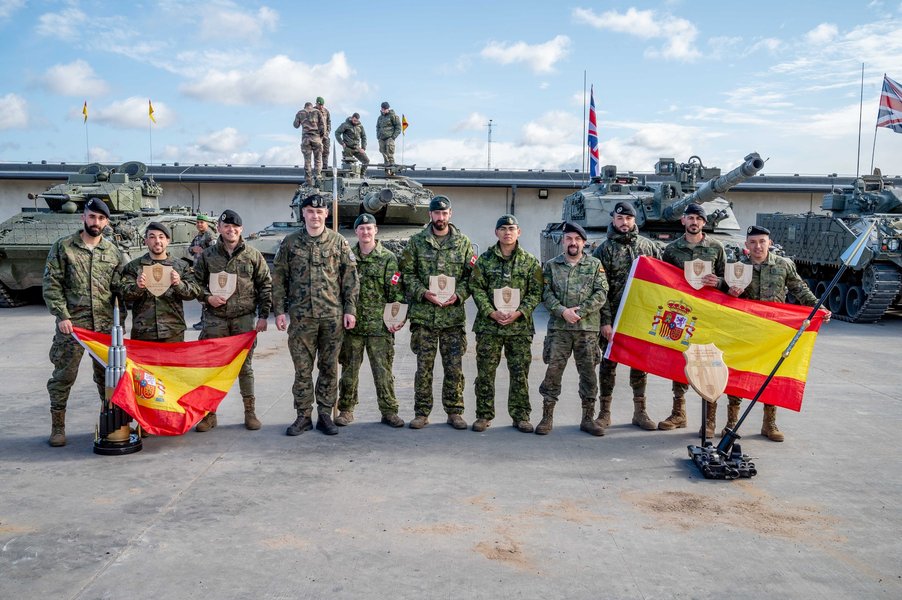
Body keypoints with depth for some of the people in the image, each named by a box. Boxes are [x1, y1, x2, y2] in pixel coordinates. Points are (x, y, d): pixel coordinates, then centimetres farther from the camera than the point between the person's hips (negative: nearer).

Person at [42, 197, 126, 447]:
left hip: (106, 324, 2)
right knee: (64, 375, 2)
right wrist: (62, 315, -10)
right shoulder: (63, 246, 2)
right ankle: (57, 426, 14)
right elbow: (51, 284, -1)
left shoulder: (113, 251, 9)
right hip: (72, 323, -2)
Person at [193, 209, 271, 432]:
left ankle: (250, 412, 17)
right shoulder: (207, 256, 5)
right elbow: (196, 283, 10)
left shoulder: (253, 255, 3)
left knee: (245, 367, 6)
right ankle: (209, 413, 14)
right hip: (215, 320, 1)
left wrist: (263, 315, -1)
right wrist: (207, 297, -10)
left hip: (245, 318, -1)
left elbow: (265, 286, 4)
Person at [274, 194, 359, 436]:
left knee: (329, 368, 6)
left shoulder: (339, 242, 4)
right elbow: (279, 279, 7)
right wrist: (280, 311, 0)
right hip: (301, 316, 0)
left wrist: (350, 310, -3)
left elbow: (350, 278, 3)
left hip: (333, 316, 0)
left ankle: (325, 415, 17)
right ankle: (303, 416, 14)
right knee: (302, 369, 4)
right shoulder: (290, 243, 6)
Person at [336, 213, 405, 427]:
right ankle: (346, 409, 20)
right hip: (351, 325, 2)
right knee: (349, 369, 8)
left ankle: (389, 410, 11)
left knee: (383, 369, 1)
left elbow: (396, 293, -3)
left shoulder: (388, 258, 1)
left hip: (380, 325, -2)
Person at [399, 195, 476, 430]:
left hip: (454, 315, 1)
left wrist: (458, 295, -11)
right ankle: (421, 412, 15)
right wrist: (423, 293, -13)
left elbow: (471, 275, 6)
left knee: (454, 367, 4)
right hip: (423, 314, 0)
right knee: (424, 367, 4)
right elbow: (408, 273, 2)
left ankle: (454, 412, 17)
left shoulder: (463, 243, 7)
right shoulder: (416, 242, 5)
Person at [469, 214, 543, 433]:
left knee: (520, 373, 5)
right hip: (488, 324, 0)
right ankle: (484, 415, 16)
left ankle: (521, 415, 16)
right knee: (485, 372, 5)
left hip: (520, 325, 0)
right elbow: (476, 288, 1)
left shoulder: (530, 262, 5)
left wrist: (519, 312, -12)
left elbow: (536, 292, 2)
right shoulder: (485, 259, 5)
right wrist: (491, 312, -12)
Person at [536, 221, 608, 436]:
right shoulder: (551, 265, 8)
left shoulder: (595, 265, 7)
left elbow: (601, 293, -2)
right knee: (553, 371, -1)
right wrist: (563, 311, -14)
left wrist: (579, 312, -12)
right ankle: (547, 417, 9)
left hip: (588, 328, 0)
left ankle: (588, 418, 16)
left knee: (588, 373, 6)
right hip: (559, 328, 0)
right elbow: (546, 293, 0)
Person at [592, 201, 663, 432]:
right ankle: (604, 412, 13)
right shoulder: (604, 249, -1)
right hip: (613, 317, -3)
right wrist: (605, 321, -13)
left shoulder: (648, 245, 9)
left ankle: (639, 411, 20)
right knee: (609, 362, 3)